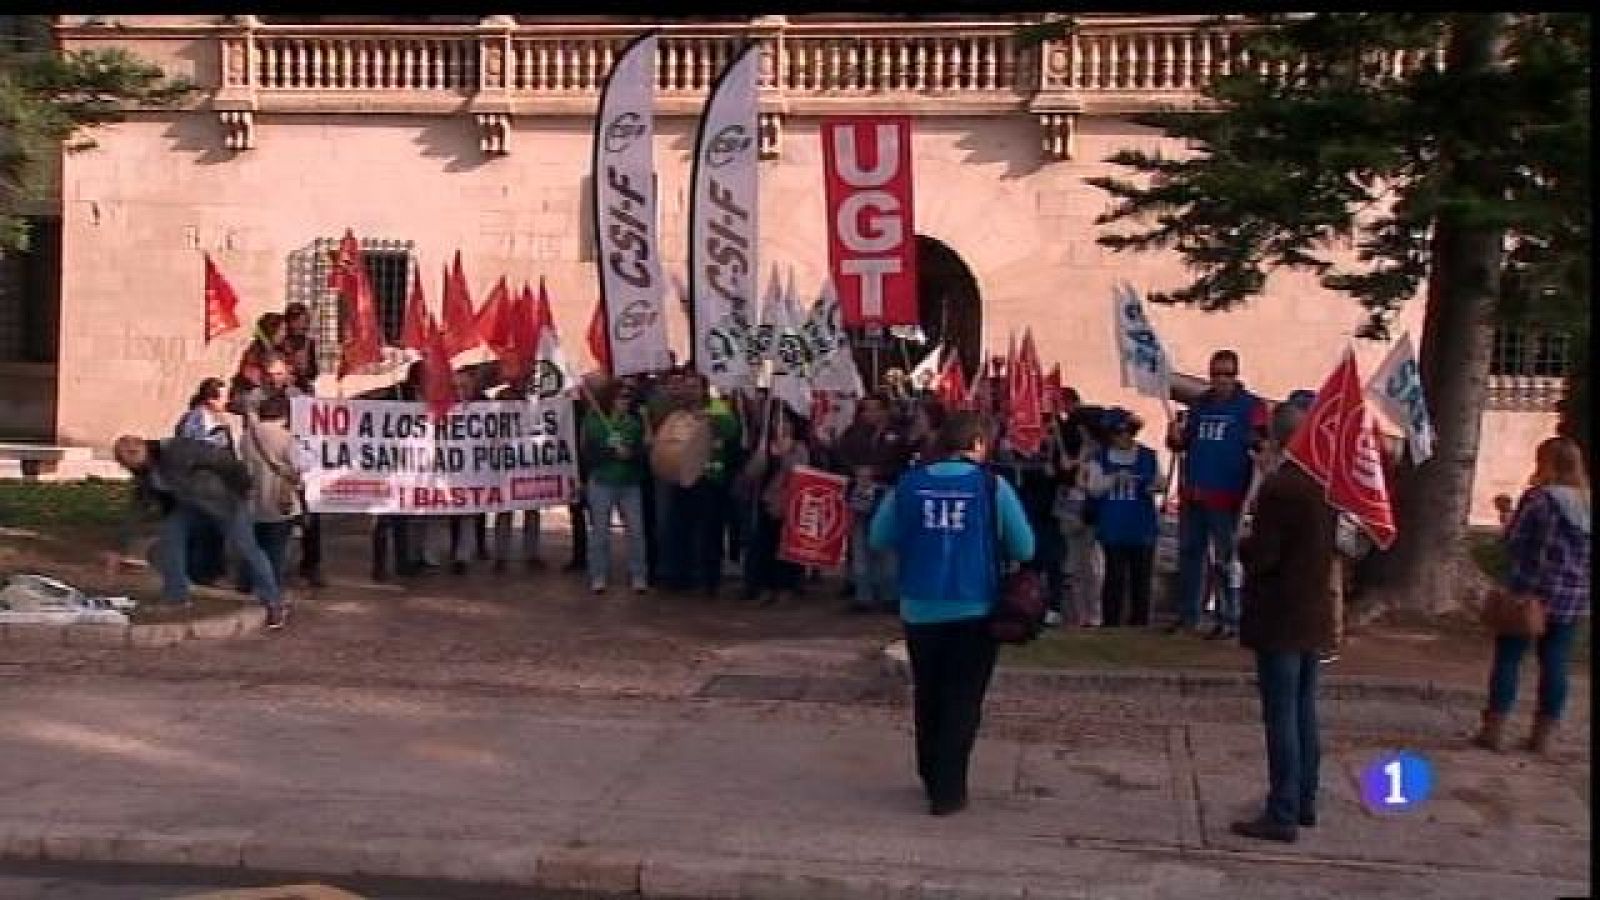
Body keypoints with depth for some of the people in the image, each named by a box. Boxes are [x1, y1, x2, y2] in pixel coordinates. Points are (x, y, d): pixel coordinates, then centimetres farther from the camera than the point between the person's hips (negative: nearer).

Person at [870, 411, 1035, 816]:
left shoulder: (908, 484, -1)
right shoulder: (993, 486, -7)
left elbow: (879, 538, 4)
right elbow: (1025, 549, -6)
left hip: (920, 608, 3)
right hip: (975, 608, -3)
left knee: (927, 696, 18)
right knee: (962, 700, 5)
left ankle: (931, 777, 30)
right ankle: (948, 790, 3)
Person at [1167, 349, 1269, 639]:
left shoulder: (1251, 406, -4)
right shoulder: (1199, 404, 13)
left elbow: (1262, 443, -12)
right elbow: (1183, 443, 18)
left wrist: (1256, 443, -34)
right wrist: (1175, 437, -3)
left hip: (1225, 496, -6)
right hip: (1192, 494, 6)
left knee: (1224, 559, 0)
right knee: (1189, 553, 11)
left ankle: (1230, 620, 7)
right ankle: (1188, 615, 21)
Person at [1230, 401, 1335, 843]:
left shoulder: (1278, 487, -19)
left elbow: (1261, 556, -20)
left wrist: (1242, 544, -1)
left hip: (1280, 619, -8)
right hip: (1314, 617, 8)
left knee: (1281, 716, -4)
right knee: (1304, 712, 16)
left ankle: (1282, 815, 0)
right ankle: (1304, 803, 25)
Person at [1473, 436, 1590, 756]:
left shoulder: (1539, 498, -11)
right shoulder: (1588, 503, 7)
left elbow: (1513, 542, -9)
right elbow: (1581, 551, 14)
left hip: (1531, 592, -5)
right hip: (1574, 598, 5)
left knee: (1507, 659, 3)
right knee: (1555, 665, 8)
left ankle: (1493, 730, 3)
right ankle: (1543, 736, 10)